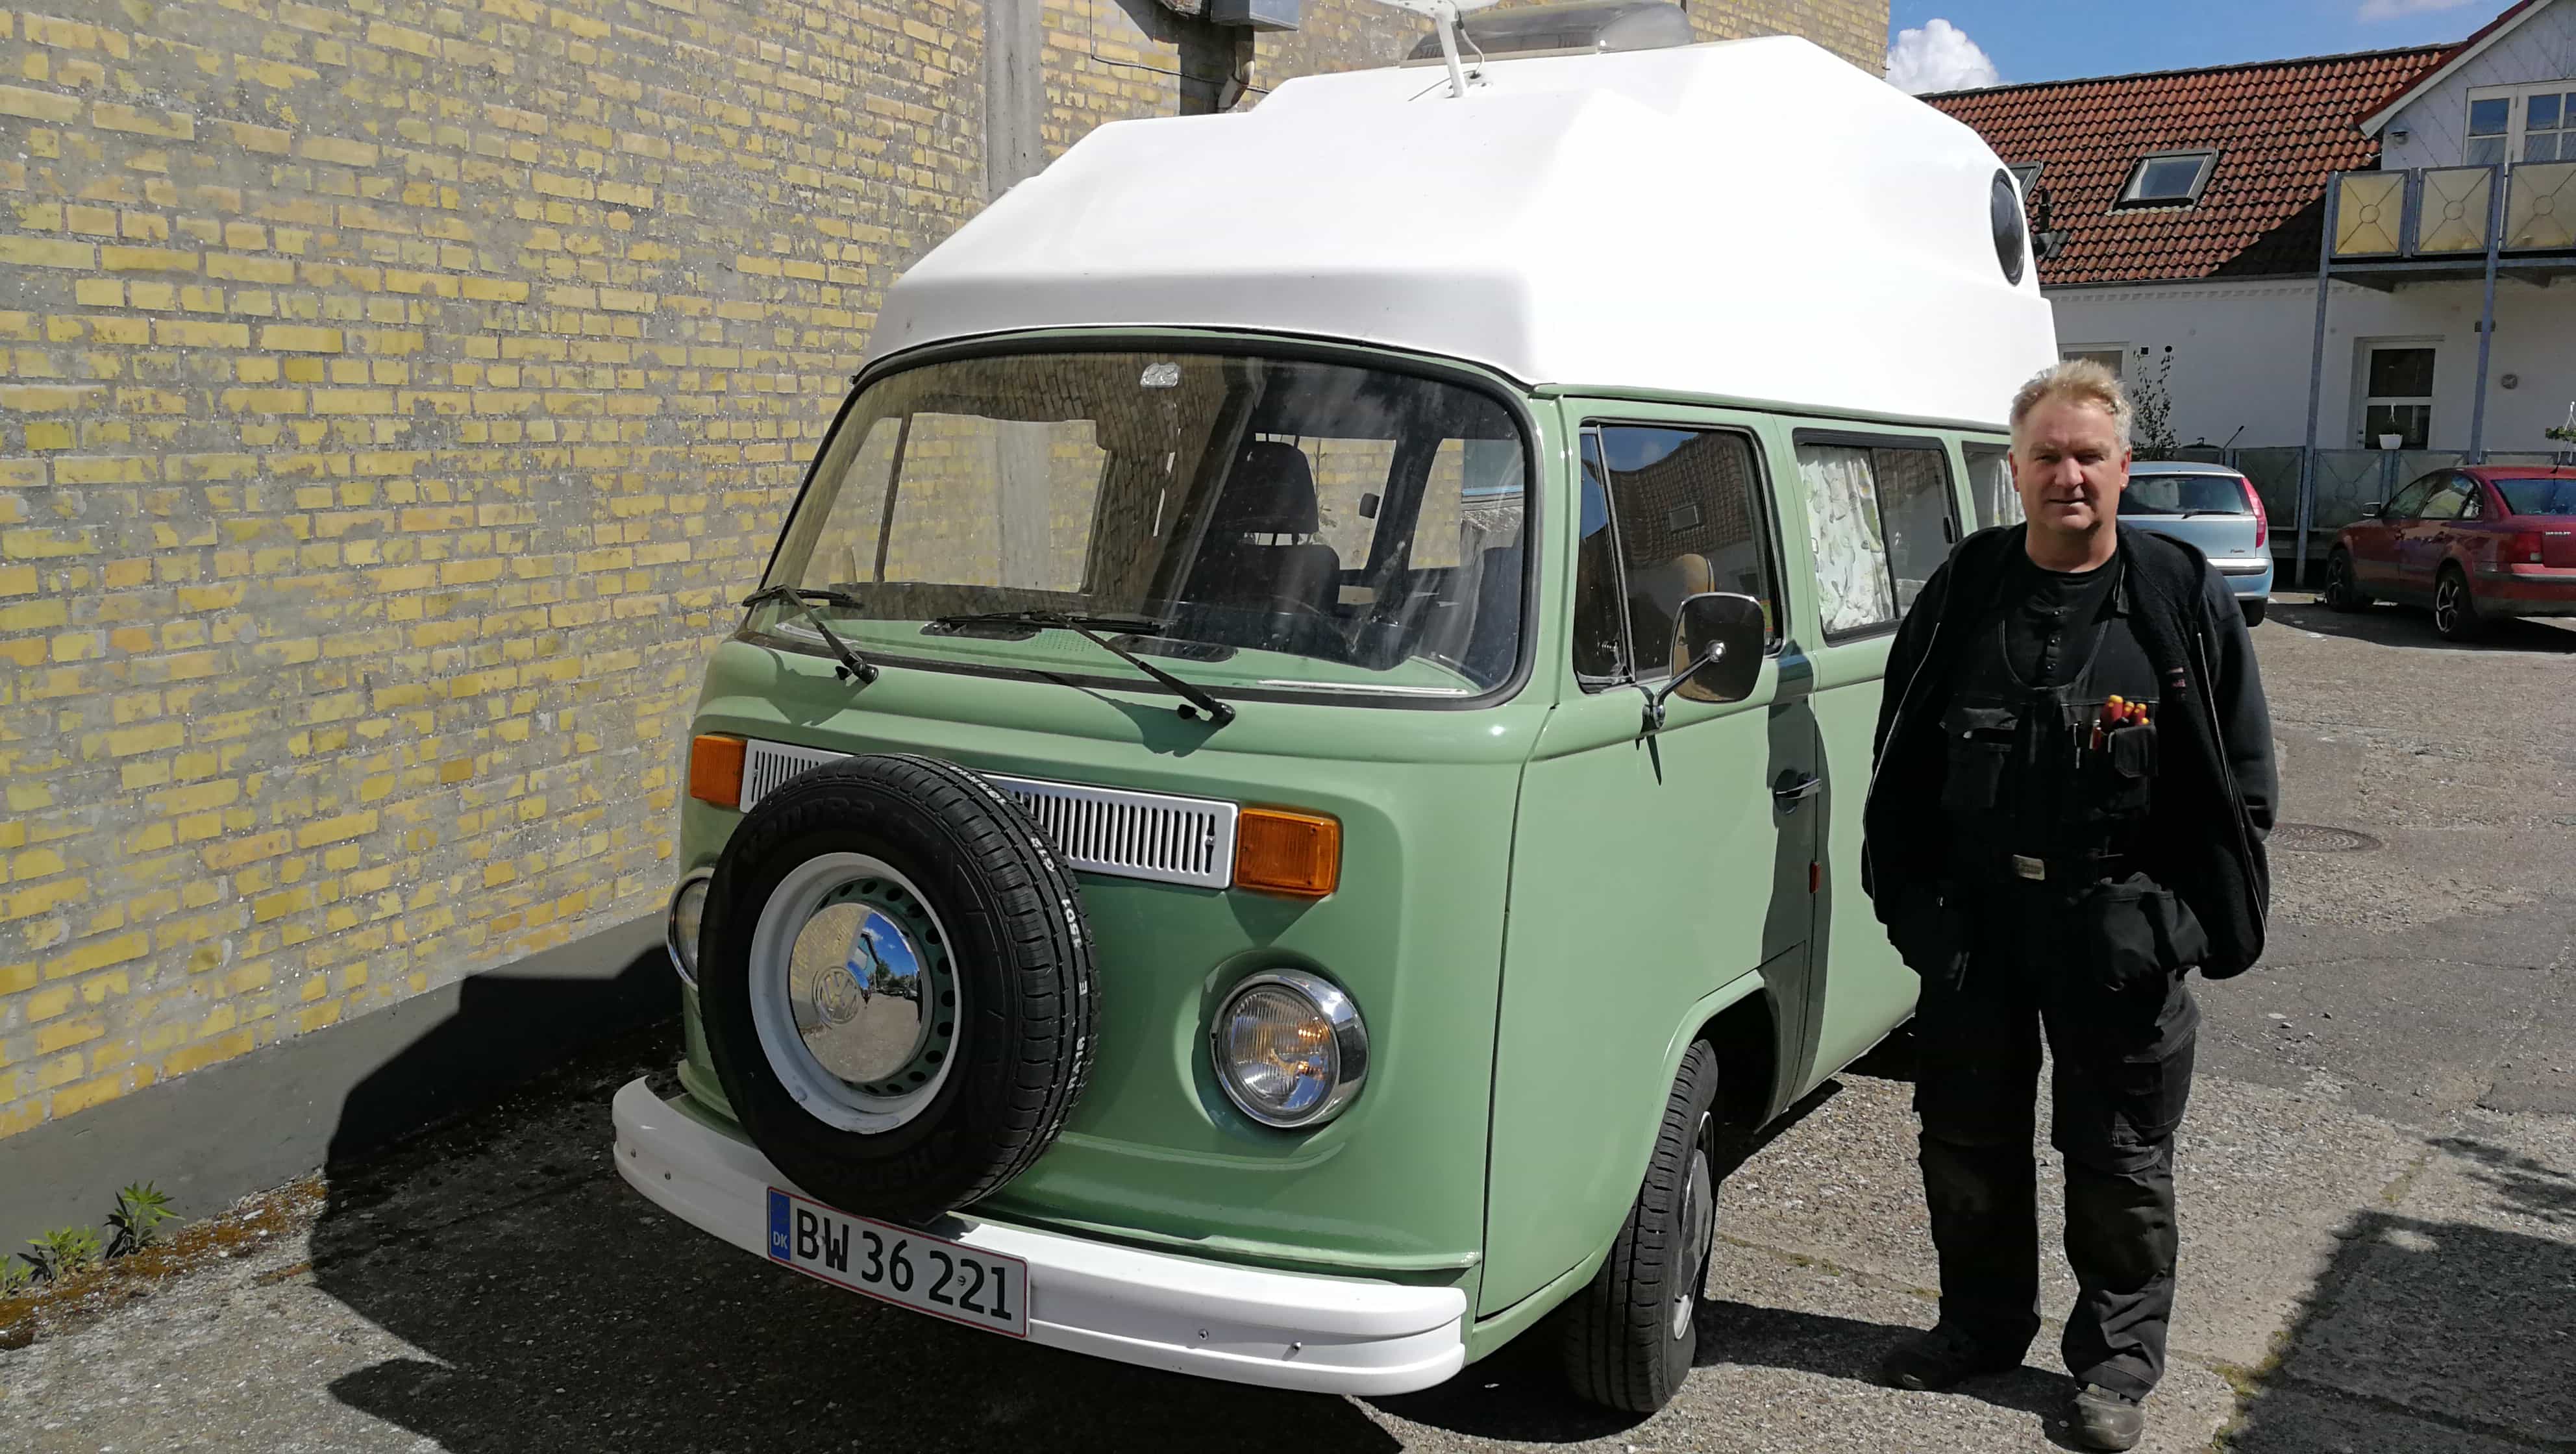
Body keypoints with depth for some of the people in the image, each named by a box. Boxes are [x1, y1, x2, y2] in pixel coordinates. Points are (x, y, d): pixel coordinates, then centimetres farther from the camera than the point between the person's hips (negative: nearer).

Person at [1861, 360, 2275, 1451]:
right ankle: (1983, 1326, 33)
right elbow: (1901, 762, 8)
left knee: (2120, 1155, 8)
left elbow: (2242, 778, 2)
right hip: (1975, 916, 3)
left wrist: (2211, 921, -5)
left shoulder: (2184, 599, -1)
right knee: (1968, 1137, 13)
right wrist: (1909, 898, 2)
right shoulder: (1964, 592, 3)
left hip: (2121, 928, -2)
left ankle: (2117, 1362, 26)